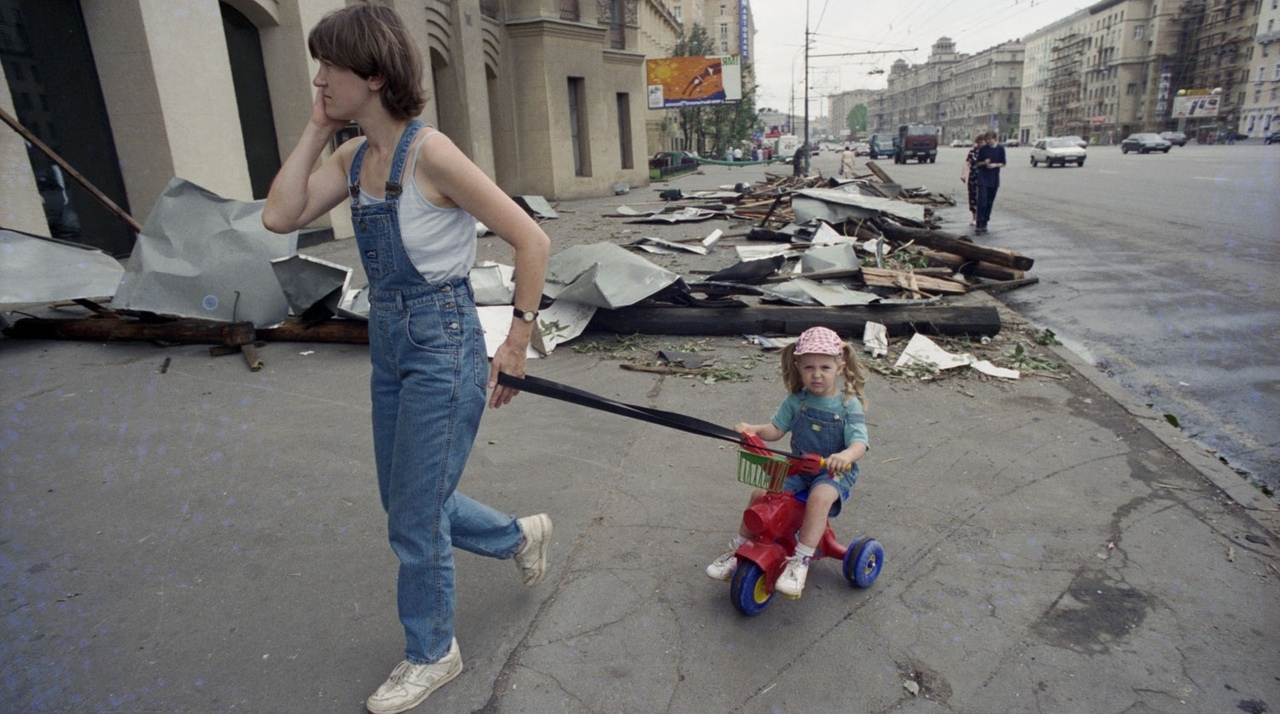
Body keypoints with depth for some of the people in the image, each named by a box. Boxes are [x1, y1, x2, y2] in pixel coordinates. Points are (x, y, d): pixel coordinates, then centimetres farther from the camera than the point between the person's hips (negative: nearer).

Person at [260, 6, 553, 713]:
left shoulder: (429, 151, -18)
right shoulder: (354, 157, 6)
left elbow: (531, 240, -18)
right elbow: (279, 216, -3)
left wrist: (516, 343, -14)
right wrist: (317, 128, -2)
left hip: (443, 348, -8)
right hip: (391, 346, 9)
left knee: (415, 519, 6)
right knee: (405, 502, 21)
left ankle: (432, 654, 32)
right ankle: (521, 534, 45)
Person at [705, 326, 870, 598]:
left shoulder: (848, 405, -10)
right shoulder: (797, 400, 2)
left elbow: (859, 442, -19)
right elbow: (776, 428, 3)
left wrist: (846, 456, -43)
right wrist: (752, 429, -19)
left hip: (835, 472, -4)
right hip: (798, 467, 4)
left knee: (820, 497, -36)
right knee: (761, 493, -16)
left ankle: (800, 561, -30)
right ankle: (738, 549, 1)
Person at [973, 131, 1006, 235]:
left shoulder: (1000, 149, 3)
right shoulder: (982, 149, 0)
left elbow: (1003, 163, 7)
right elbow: (978, 163, 5)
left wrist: (995, 165, -12)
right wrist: (984, 163, -15)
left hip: (994, 180, 2)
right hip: (983, 179, -2)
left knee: (990, 202, 7)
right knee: (982, 201, -12)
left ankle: (984, 223, 17)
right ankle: (980, 224, -14)